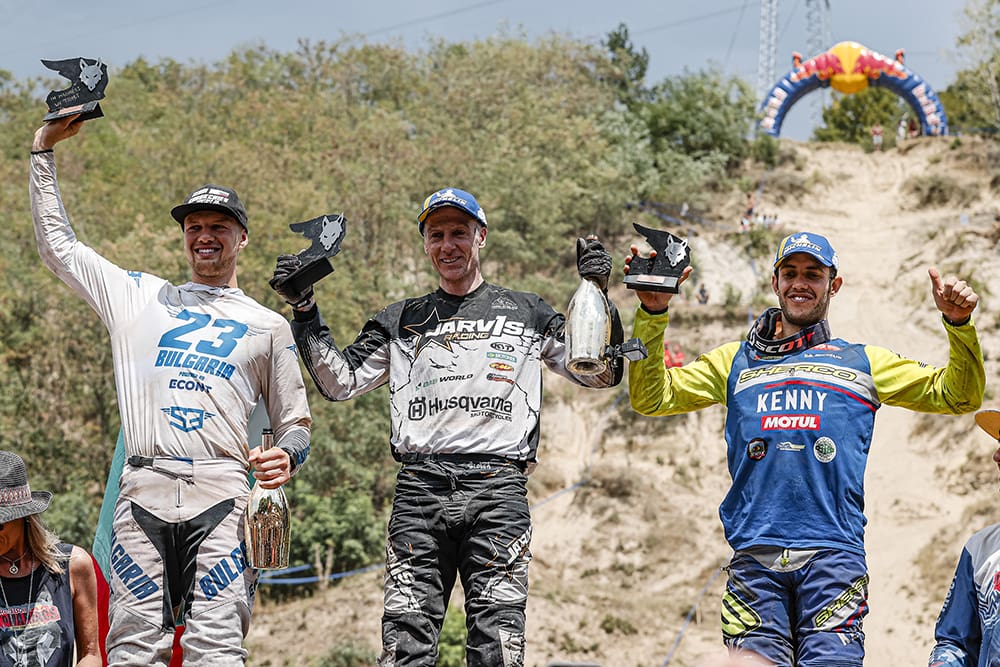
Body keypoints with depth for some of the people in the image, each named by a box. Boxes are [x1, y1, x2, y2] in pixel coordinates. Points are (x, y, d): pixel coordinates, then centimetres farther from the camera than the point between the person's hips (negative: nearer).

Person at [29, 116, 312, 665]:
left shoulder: (267, 326, 19)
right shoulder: (139, 297, 22)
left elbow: (294, 423, 20)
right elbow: (57, 244, 26)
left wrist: (285, 456, -3)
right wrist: (44, 150, 23)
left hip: (222, 495, -1)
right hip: (143, 491, 1)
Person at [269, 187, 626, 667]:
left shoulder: (527, 314, 17)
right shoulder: (400, 322, 20)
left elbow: (599, 374, 13)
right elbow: (339, 382, 16)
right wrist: (305, 312, 7)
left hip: (498, 489, -1)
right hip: (418, 492, 1)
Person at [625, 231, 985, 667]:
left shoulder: (863, 363, 22)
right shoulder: (736, 362, 23)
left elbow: (958, 396, 18)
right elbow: (651, 397, 17)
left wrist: (958, 324, 3)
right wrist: (652, 314, 6)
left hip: (833, 553, -1)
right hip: (755, 555, 1)